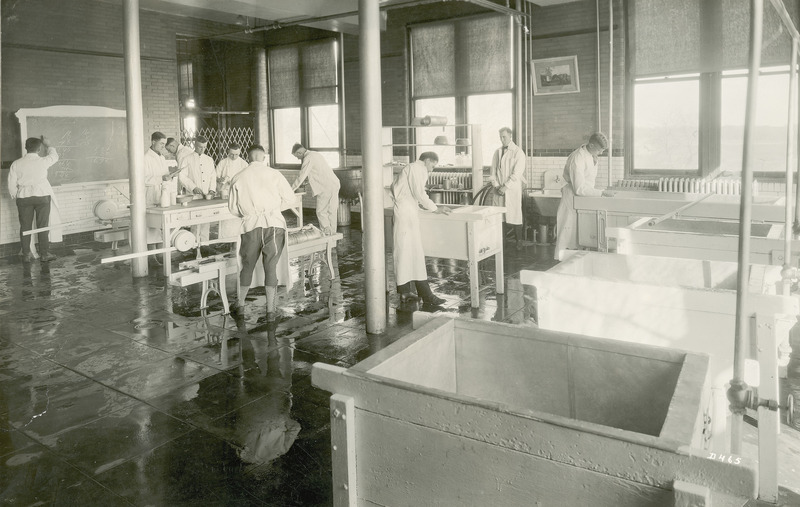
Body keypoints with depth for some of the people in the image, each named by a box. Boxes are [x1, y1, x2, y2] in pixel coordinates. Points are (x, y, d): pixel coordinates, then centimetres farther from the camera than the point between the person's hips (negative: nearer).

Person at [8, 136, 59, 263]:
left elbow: (12, 185, 1)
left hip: (23, 197, 2)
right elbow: (54, 156, 14)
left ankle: (26, 255, 14)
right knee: (43, 226, 4)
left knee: (25, 226, 9)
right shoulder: (42, 161, -8)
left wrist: (15, 198, 16)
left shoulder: (16, 164, -1)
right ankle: (44, 254, 7)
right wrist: (47, 144, 28)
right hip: (42, 195, -2)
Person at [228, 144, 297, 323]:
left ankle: (240, 305, 25)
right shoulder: (274, 174, 2)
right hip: (274, 223, -1)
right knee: (271, 266, 4)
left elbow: (233, 208, 11)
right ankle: (270, 310, 6)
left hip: (251, 226, 1)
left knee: (248, 265, 16)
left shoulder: (238, 178, 7)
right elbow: (289, 198, 0)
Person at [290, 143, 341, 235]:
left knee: (321, 212, -3)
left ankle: (326, 234, -3)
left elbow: (301, 177, -11)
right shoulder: (316, 154, 20)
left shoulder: (308, 159, -10)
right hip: (335, 184, 9)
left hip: (326, 188, -9)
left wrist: (291, 189, -2)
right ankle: (332, 235, 17)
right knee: (331, 212, 12)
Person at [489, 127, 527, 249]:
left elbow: (517, 173, -10)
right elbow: (493, 170, 12)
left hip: (513, 189, -4)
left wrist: (505, 187, -14)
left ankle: (519, 240, 5)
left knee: (514, 214, -3)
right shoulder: (497, 152, 13)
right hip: (499, 189, 4)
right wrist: (495, 185, -2)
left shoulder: (518, 152, -3)